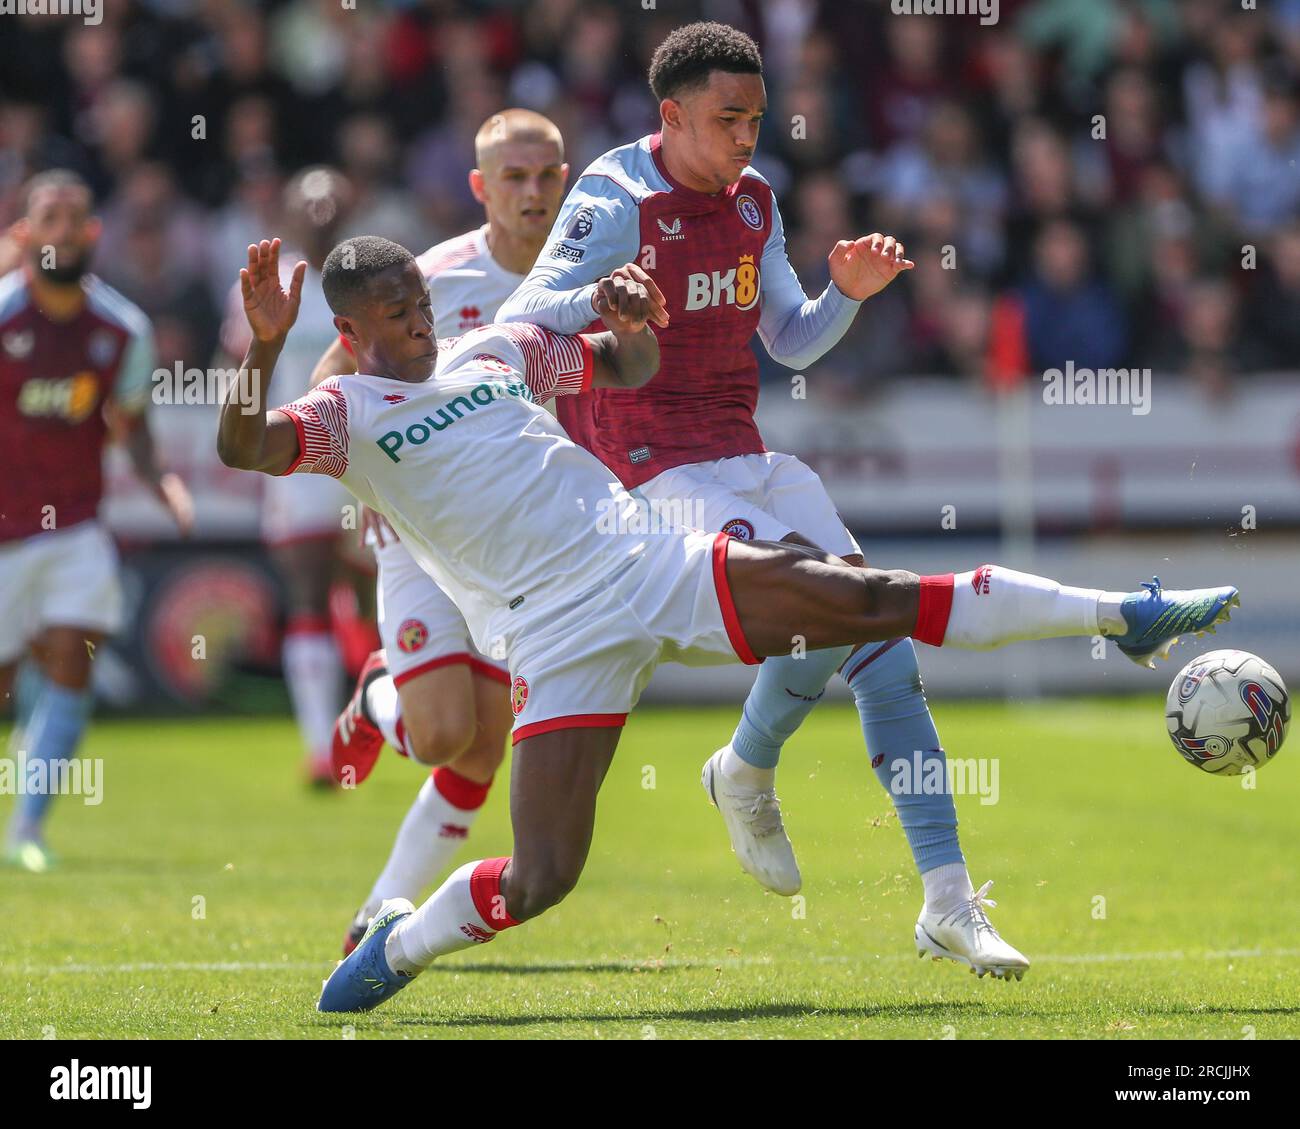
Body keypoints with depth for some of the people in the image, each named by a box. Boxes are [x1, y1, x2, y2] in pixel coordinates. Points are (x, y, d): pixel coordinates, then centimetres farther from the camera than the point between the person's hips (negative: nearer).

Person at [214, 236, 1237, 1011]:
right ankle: (395, 950, 13)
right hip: (558, 631, -4)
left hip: (654, 565, 4)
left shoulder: (492, 352, 17)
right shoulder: (344, 416, 1)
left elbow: (628, 369, 27)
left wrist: (636, 321, 3)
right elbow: (243, 447, -18)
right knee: (542, 874, -16)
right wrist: (264, 344, -34)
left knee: (879, 601, -3)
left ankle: (1124, 615, 8)